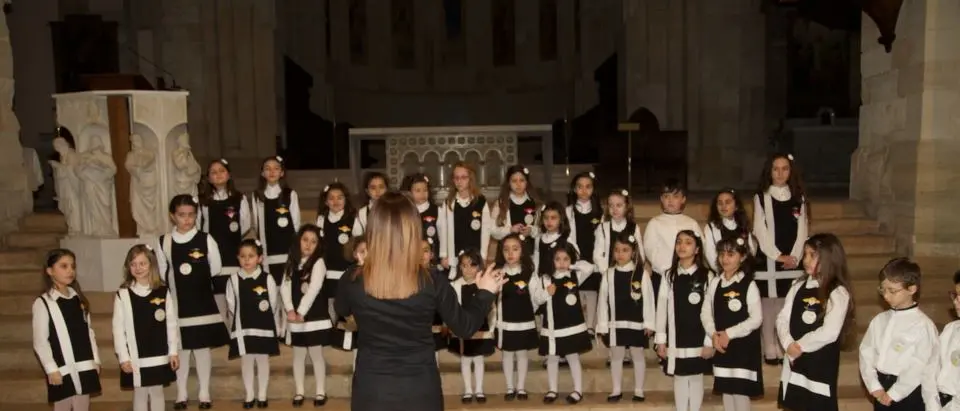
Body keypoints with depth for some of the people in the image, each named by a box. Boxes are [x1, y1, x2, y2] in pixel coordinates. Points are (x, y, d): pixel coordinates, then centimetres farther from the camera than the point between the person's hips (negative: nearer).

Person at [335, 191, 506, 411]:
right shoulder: (433, 283, -16)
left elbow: (341, 312, 11)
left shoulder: (352, 282, -14)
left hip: (371, 391, 0)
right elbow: (464, 326, 0)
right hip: (421, 390, 0)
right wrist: (486, 293, 17)